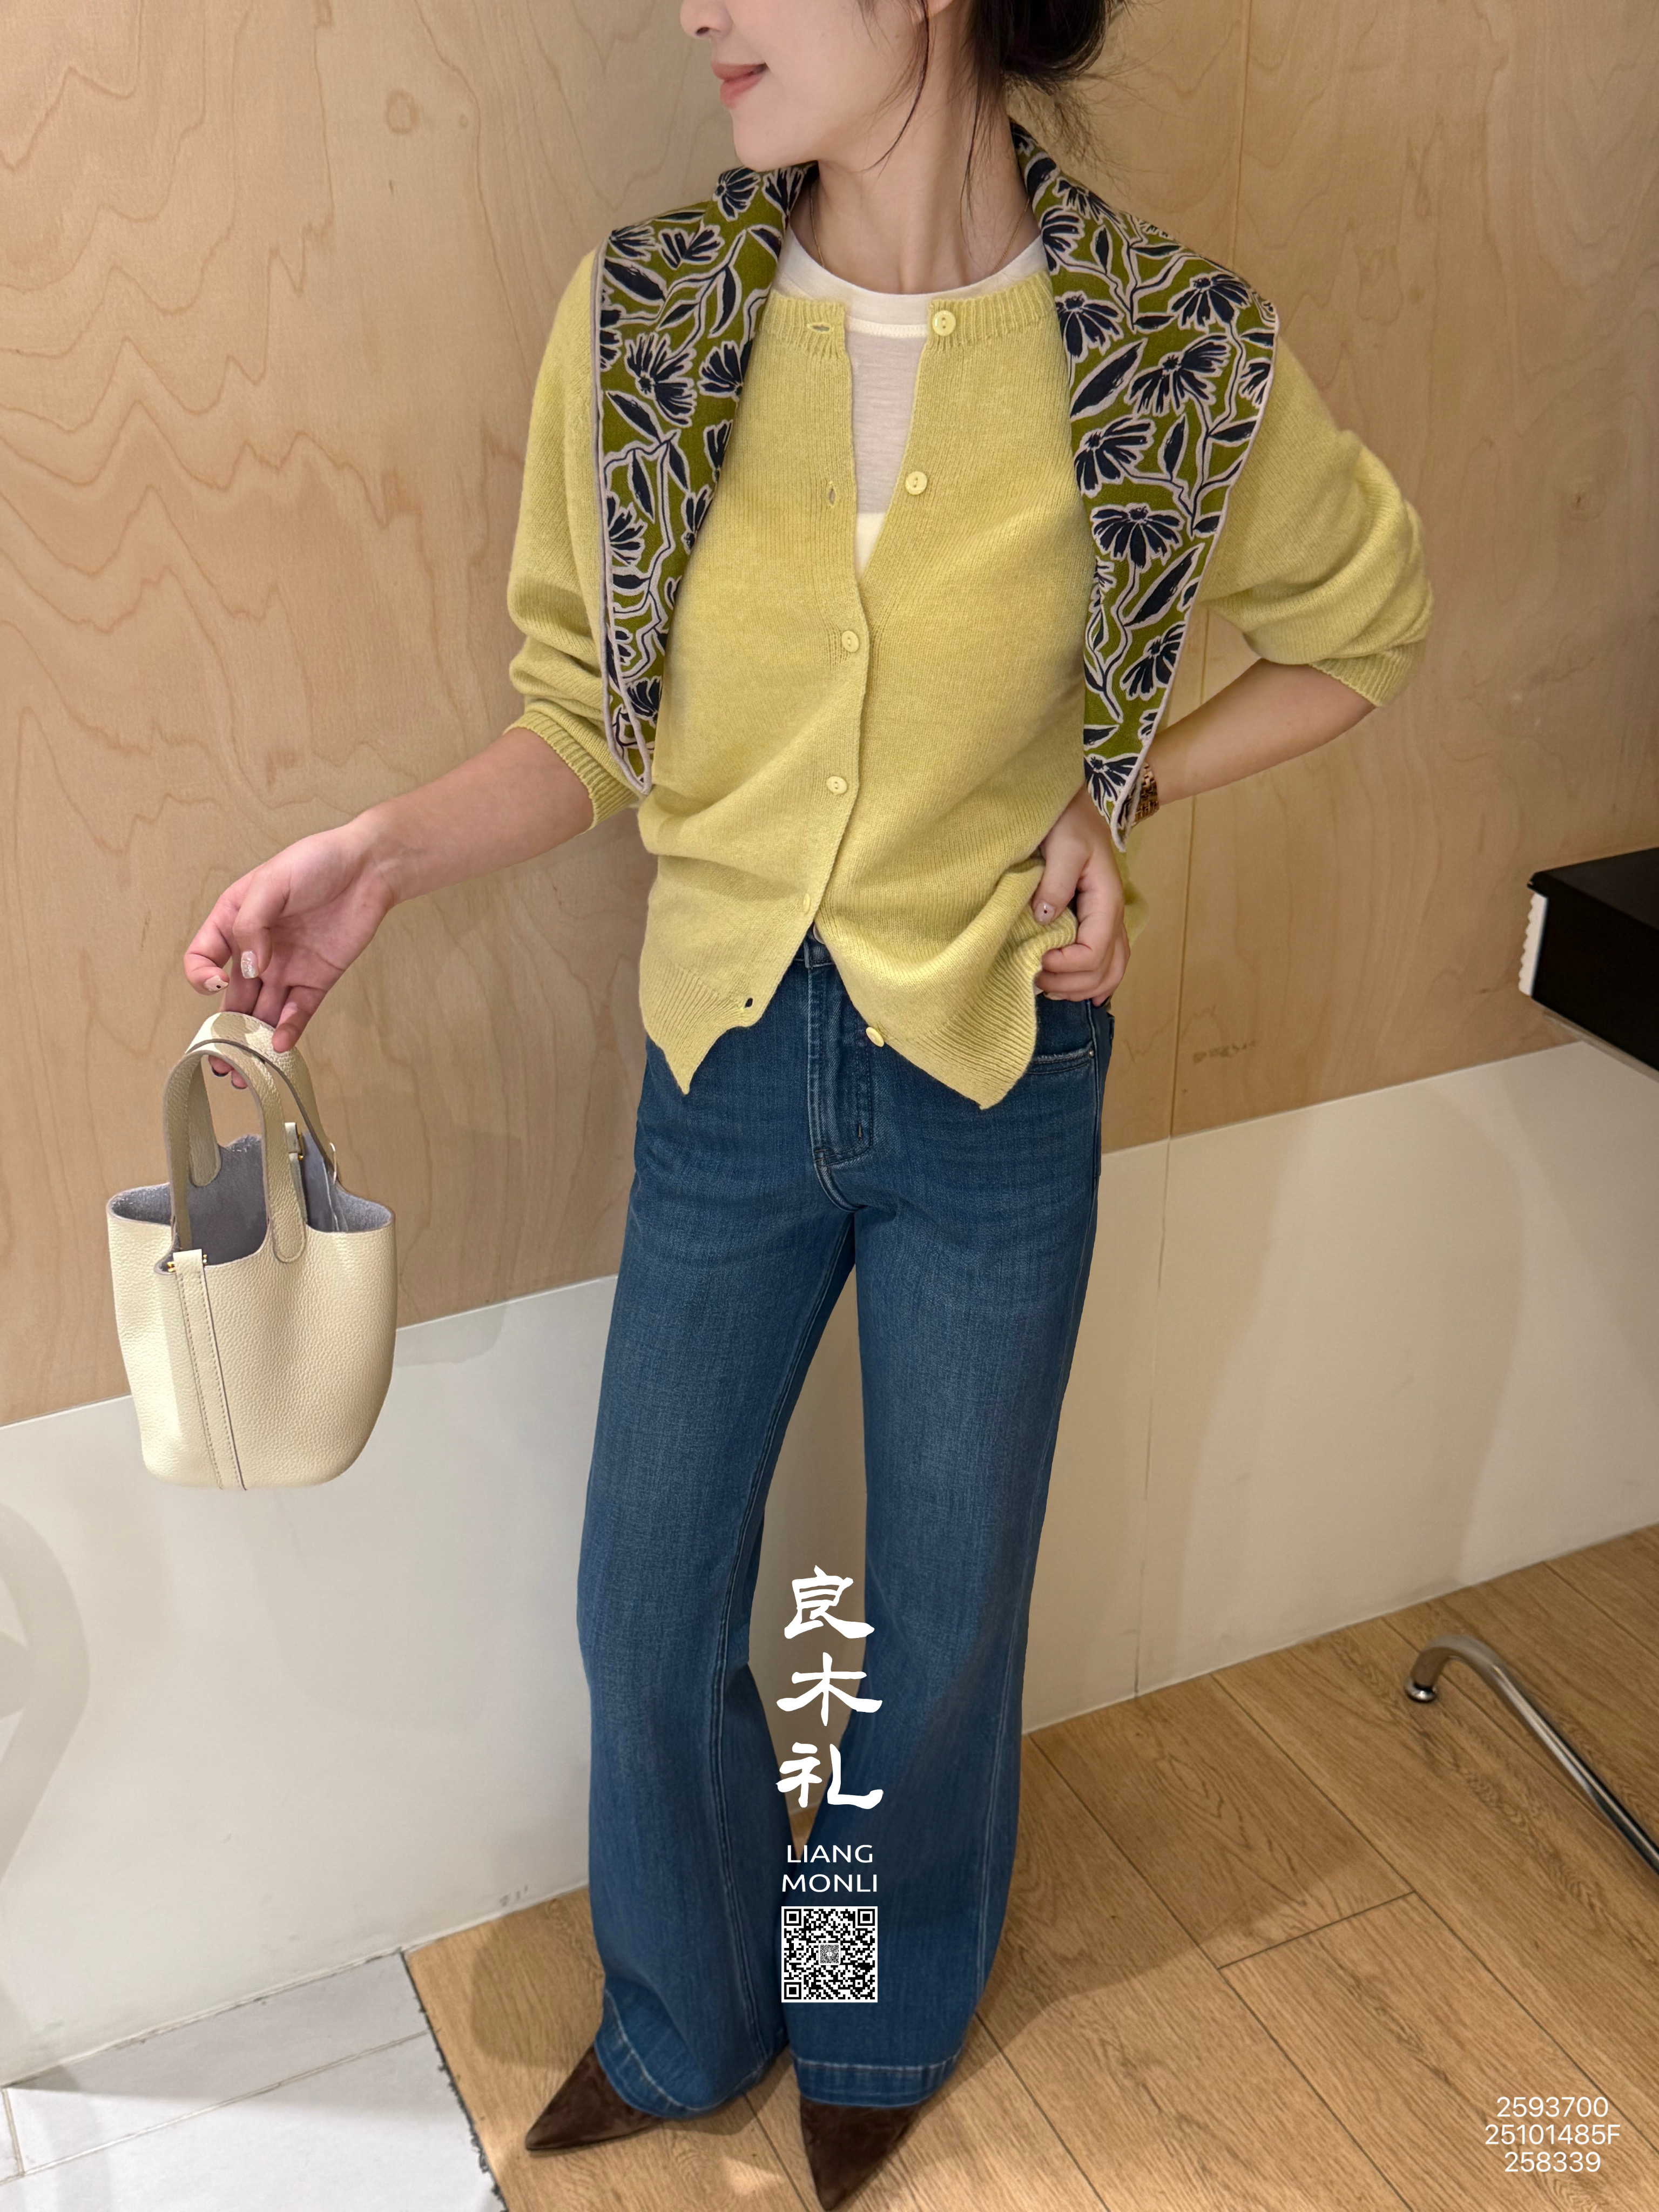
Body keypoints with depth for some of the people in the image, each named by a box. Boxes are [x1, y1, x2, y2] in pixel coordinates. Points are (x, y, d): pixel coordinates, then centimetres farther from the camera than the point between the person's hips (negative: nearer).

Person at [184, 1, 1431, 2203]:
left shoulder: (1180, 355, -12)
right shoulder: (642, 317, -7)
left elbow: (1368, 618, 6)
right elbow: (584, 720, 0)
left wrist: (1124, 786, -7)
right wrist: (389, 850, -19)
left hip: (997, 1077, -1)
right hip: (728, 1065, 2)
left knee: (944, 1623, 16)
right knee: (647, 1608, 14)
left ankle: (886, 2027, 49)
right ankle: (682, 2021, 46)